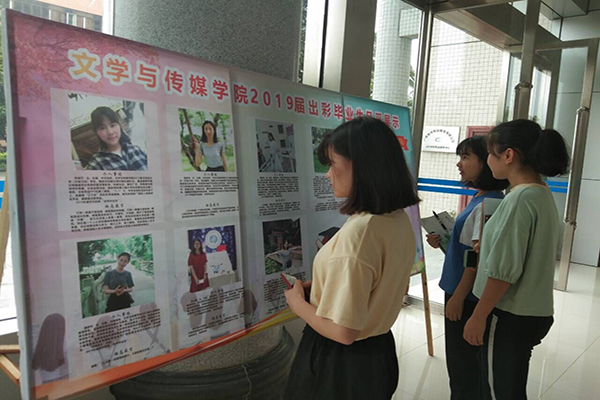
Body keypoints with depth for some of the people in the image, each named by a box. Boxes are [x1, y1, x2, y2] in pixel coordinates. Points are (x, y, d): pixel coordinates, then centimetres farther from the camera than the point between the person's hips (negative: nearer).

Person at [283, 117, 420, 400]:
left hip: (341, 364, -7)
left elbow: (343, 331, -26)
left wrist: (297, 302, -10)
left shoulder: (356, 233, -30)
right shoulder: (400, 220, -3)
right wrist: (319, 286, 8)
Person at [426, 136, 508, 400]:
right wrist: (442, 242, 2)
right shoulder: (479, 199, 9)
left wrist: (458, 296, -18)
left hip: (467, 296, -9)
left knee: (462, 358, 6)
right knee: (458, 356, 21)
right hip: (459, 289, 9)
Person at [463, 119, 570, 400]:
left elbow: (503, 270, -22)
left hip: (509, 318, -9)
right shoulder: (543, 194, 7)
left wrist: (478, 317, -16)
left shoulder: (520, 198, -21)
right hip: (534, 313, 9)